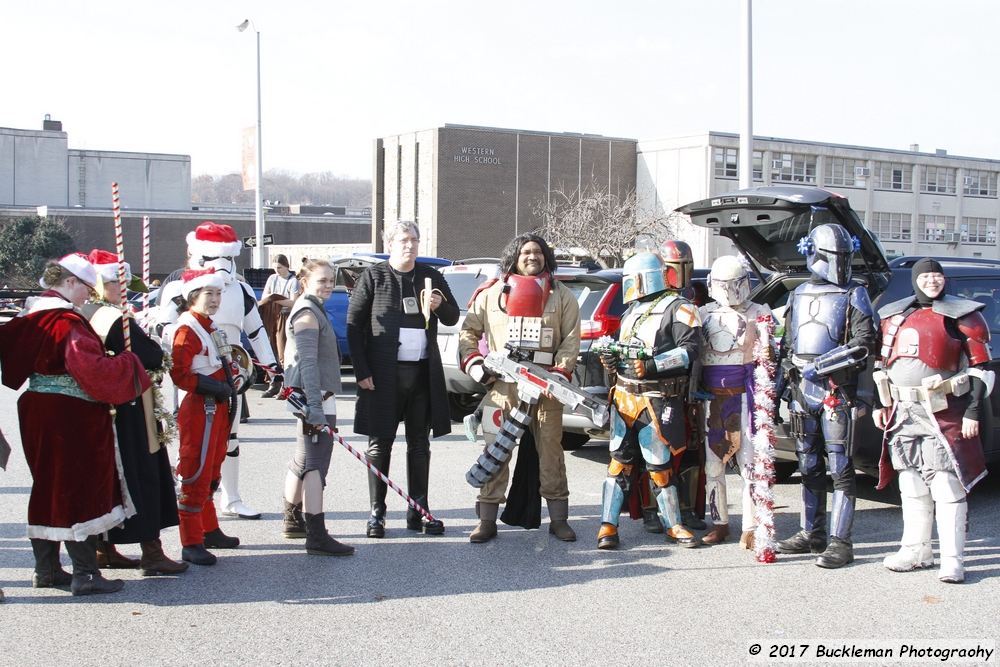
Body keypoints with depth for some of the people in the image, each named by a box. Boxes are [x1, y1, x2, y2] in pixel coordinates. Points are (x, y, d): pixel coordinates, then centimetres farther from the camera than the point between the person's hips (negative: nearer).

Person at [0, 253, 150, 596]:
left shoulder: (30, 315, 9)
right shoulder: (67, 321, -19)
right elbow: (92, 369, -26)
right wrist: (129, 362, -15)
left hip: (36, 410, 9)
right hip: (70, 417, -9)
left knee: (48, 488, 16)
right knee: (79, 489, -2)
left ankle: (46, 569, 24)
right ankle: (85, 575, 2)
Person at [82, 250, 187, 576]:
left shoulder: (84, 317, 5)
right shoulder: (118, 320, -19)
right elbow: (153, 357, -20)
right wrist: (152, 342, 2)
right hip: (128, 410, -8)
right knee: (142, 475, -1)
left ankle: (104, 548, 25)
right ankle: (151, 552, 3)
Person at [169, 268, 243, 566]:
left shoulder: (213, 328, 15)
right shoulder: (187, 330, -13)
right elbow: (179, 374, -20)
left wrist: (229, 386, 8)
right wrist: (211, 386, -24)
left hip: (219, 409, 10)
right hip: (199, 410, -10)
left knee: (212, 473, 17)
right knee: (196, 475, -7)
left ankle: (210, 531, 28)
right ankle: (191, 543, -3)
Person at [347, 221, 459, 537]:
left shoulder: (431, 276, 10)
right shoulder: (373, 276, 1)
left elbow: (453, 318, 15)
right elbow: (354, 324, -1)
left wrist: (440, 305, -9)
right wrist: (361, 371, -9)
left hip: (423, 373, 3)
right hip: (384, 374, -3)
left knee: (420, 445, 9)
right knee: (380, 444, 3)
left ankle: (418, 512, 18)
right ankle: (377, 512, 11)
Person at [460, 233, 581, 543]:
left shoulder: (561, 296, 10)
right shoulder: (492, 294, 10)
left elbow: (571, 340, 5)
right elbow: (468, 332, 14)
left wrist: (560, 373, -9)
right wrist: (472, 362, -2)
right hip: (502, 385, 0)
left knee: (551, 450, 5)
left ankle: (558, 519, 14)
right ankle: (487, 520, 7)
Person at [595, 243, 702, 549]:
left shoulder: (678, 308, -5)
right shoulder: (633, 310, 21)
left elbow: (690, 349, -16)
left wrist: (652, 366, -24)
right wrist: (612, 359, 7)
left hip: (656, 402, -7)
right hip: (623, 397, 7)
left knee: (659, 467, -1)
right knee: (620, 462, 6)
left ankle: (673, 526, 15)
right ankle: (608, 526, 7)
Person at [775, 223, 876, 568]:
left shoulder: (853, 295, 2)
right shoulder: (799, 294, 18)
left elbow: (864, 340, -9)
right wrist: (786, 371, 15)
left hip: (836, 389, -5)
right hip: (801, 389, 6)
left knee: (839, 467, -7)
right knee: (809, 467, 11)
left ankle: (841, 542, -4)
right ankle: (812, 534, 21)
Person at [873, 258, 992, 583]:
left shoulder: (962, 317, -1)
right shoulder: (894, 316, 14)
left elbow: (980, 368, -3)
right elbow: (885, 364, 21)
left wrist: (973, 412, -9)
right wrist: (881, 404, 16)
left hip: (944, 414, -5)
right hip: (903, 412, 5)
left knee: (946, 487, -8)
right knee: (912, 487, 12)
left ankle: (952, 560, -3)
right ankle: (917, 550, 23)